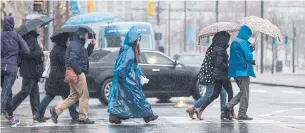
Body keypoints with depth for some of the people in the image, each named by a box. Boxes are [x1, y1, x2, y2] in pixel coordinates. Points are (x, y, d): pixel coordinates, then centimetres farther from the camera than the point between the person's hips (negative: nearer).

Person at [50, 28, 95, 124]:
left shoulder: (78, 44, 18)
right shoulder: (76, 45, -14)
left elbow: (86, 55, 26)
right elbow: (72, 59, -26)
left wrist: (91, 46, 14)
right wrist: (79, 70, -20)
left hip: (74, 74, 10)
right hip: (78, 74, -10)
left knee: (73, 97, 14)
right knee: (84, 96, -1)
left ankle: (56, 110, 6)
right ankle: (83, 118, 5)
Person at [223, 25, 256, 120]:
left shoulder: (234, 42, 15)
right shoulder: (243, 42, -14)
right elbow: (249, 57, -19)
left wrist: (251, 48, 9)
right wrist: (251, 50, 0)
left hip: (235, 71, 9)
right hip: (243, 70, -9)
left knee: (243, 92, 16)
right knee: (245, 93, 0)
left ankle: (229, 106, 2)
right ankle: (242, 114, 1)